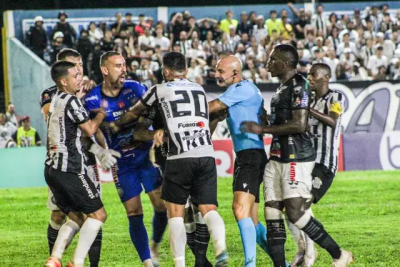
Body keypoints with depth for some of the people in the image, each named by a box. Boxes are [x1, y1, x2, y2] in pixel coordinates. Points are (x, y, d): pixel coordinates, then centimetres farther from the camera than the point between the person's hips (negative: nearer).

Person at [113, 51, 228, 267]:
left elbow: (134, 113, 24)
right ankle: (220, 247, -22)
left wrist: (116, 125, 41)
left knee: (175, 211, 6)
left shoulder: (160, 90, 10)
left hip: (180, 158, -3)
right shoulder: (199, 89, 22)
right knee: (208, 208, 3)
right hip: (206, 155, 3)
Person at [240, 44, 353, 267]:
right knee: (272, 212, 4)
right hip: (277, 159, 10)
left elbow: (299, 125, -21)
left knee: (296, 213, -12)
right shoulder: (283, 87, 17)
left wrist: (262, 129, -17)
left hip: (296, 159, -10)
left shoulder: (299, 86, -13)